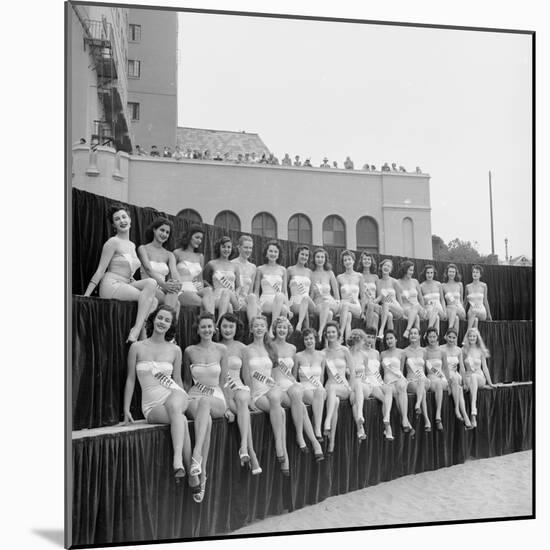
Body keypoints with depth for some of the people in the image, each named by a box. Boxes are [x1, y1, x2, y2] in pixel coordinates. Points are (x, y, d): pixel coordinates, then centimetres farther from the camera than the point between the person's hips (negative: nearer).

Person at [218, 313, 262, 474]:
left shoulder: (241, 348, 13)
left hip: (239, 386, 1)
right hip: (219, 389, -1)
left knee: (242, 399, -37)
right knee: (239, 408, -34)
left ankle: (244, 447, -47)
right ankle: (251, 452, -37)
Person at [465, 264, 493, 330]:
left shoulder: (483, 286, 4)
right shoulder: (468, 286, 7)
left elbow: (485, 300, 13)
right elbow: (466, 301, 19)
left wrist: (489, 314, 17)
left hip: (482, 312, -1)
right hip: (471, 312, 1)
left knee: (473, 311, -36)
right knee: (475, 319, -34)